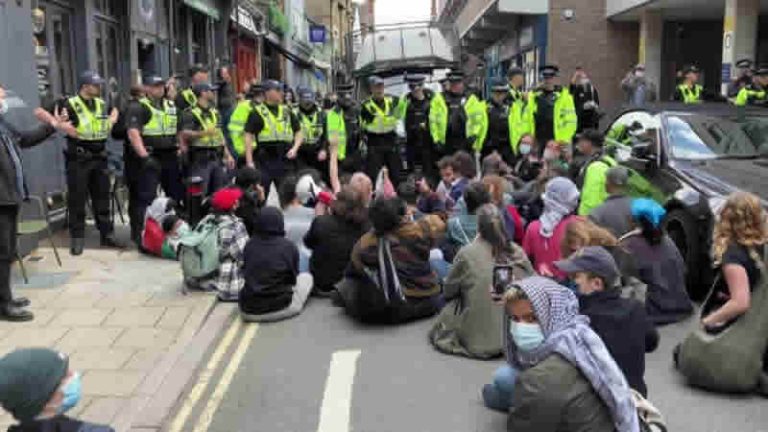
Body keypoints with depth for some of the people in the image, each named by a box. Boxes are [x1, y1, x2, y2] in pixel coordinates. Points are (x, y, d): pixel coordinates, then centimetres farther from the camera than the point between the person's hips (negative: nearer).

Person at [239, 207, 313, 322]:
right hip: (280, 308, -2)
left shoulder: (249, 245, -4)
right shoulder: (289, 246, -11)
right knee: (306, 277, 21)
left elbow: (245, 273, 10)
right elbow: (293, 278, 3)